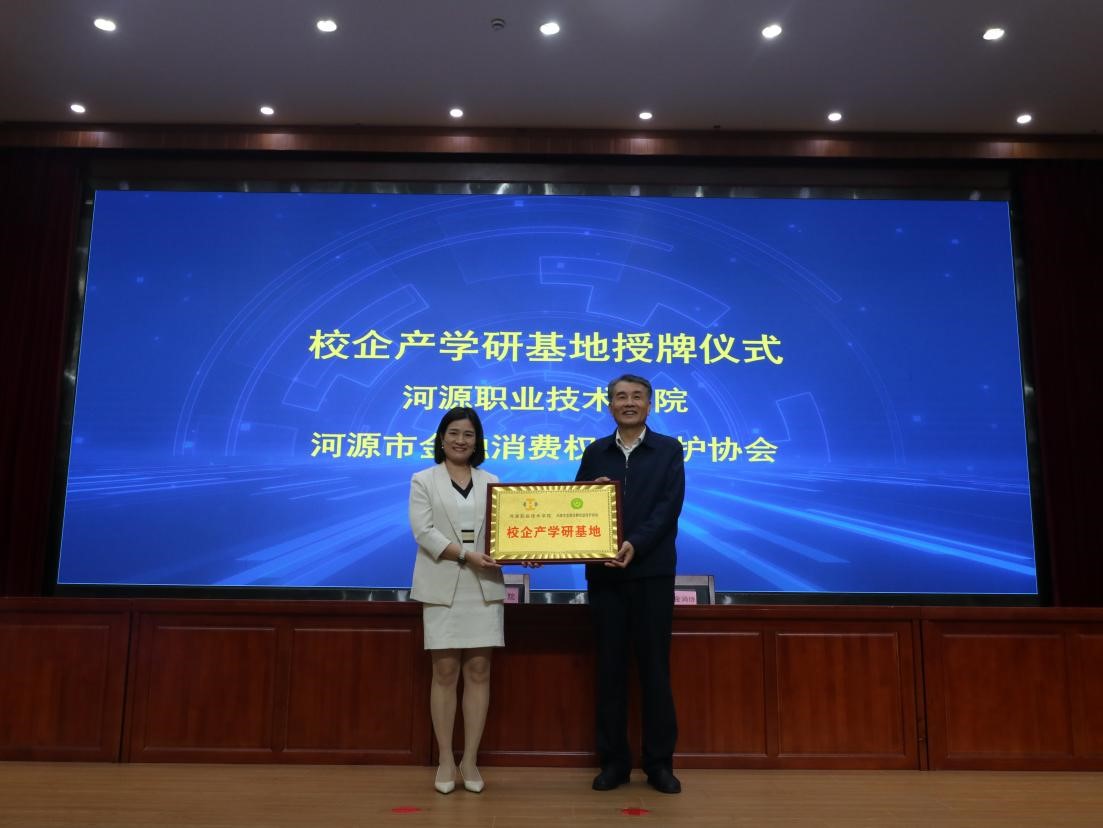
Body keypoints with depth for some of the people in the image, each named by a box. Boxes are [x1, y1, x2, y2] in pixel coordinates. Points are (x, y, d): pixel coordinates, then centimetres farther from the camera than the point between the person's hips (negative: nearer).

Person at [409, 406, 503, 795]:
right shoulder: (423, 481, 4)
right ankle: (445, 759, 12)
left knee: (478, 671, 3)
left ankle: (470, 759, 13)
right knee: (445, 671, 2)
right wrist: (466, 555, -19)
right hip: (441, 587, -2)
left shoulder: (491, 482, 11)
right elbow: (424, 532, -8)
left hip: (484, 586, 2)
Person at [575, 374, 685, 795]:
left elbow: (668, 508, -9)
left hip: (651, 571, -2)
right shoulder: (594, 452, 10)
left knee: (654, 666, 4)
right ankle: (613, 760, 19)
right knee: (610, 667, 7)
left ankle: (659, 762, 17)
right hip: (604, 572, 2)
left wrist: (635, 544, -22)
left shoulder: (669, 450, 2)